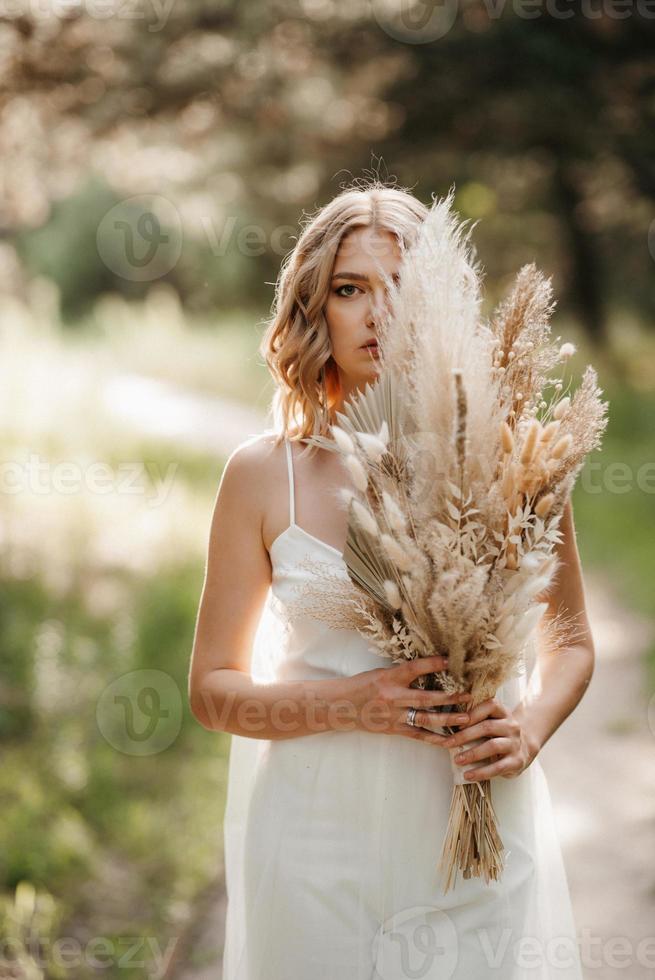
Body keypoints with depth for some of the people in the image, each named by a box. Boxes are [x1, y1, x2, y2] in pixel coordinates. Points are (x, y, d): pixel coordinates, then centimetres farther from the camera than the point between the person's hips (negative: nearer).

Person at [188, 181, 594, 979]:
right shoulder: (264, 475, -4)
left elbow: (572, 642, 11)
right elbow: (213, 688, 1)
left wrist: (530, 727, -9)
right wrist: (353, 703, -15)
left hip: (480, 834, 1)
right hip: (322, 846, 0)